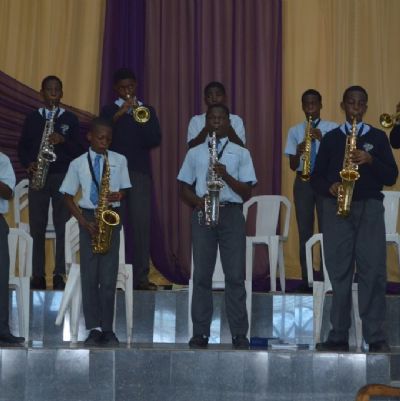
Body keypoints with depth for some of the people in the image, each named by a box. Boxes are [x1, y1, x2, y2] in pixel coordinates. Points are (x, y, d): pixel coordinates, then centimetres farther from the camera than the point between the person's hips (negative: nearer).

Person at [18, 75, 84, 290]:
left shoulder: (70, 118, 8)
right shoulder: (32, 118, 12)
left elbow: (79, 149, 4)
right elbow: (22, 147, 12)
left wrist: (63, 141, -14)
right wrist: (28, 164, -6)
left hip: (63, 177, -1)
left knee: (63, 228, -5)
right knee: (37, 228, 0)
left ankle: (60, 275, -1)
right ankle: (38, 276, 4)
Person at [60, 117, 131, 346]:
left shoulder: (119, 161, 5)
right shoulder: (78, 163, 3)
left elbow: (124, 190, 11)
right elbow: (68, 196, 5)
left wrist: (117, 195, -14)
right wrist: (84, 221, -6)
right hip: (88, 217, 0)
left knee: (109, 276, -4)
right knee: (89, 276, -1)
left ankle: (107, 329, 2)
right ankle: (94, 329, 3)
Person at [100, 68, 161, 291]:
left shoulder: (147, 110, 14)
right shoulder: (109, 111, 11)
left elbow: (156, 140, 1)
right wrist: (119, 114, -15)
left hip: (140, 173, 1)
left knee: (141, 224, -6)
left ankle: (141, 276, -5)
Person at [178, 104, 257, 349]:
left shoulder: (241, 153, 9)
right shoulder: (195, 153, 14)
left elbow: (247, 192, 4)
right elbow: (184, 188, 13)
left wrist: (226, 175, -11)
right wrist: (198, 201, -7)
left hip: (231, 213, -1)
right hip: (202, 214, 1)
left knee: (235, 275, -4)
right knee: (202, 274, 0)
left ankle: (239, 334, 0)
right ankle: (201, 332, 5)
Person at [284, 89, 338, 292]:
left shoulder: (332, 129, 3)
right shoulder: (295, 131, 9)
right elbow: (293, 165, 5)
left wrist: (322, 139, -19)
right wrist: (298, 152, -16)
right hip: (303, 182, 2)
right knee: (304, 231, 2)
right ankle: (306, 278, 5)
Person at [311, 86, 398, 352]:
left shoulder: (378, 137, 10)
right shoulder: (331, 138, 12)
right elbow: (317, 177, 10)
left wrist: (370, 160, -12)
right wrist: (330, 187, -10)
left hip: (369, 209, -1)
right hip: (336, 209, 1)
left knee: (373, 272, -6)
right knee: (339, 273, 1)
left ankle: (376, 337, -3)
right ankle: (339, 337, 5)